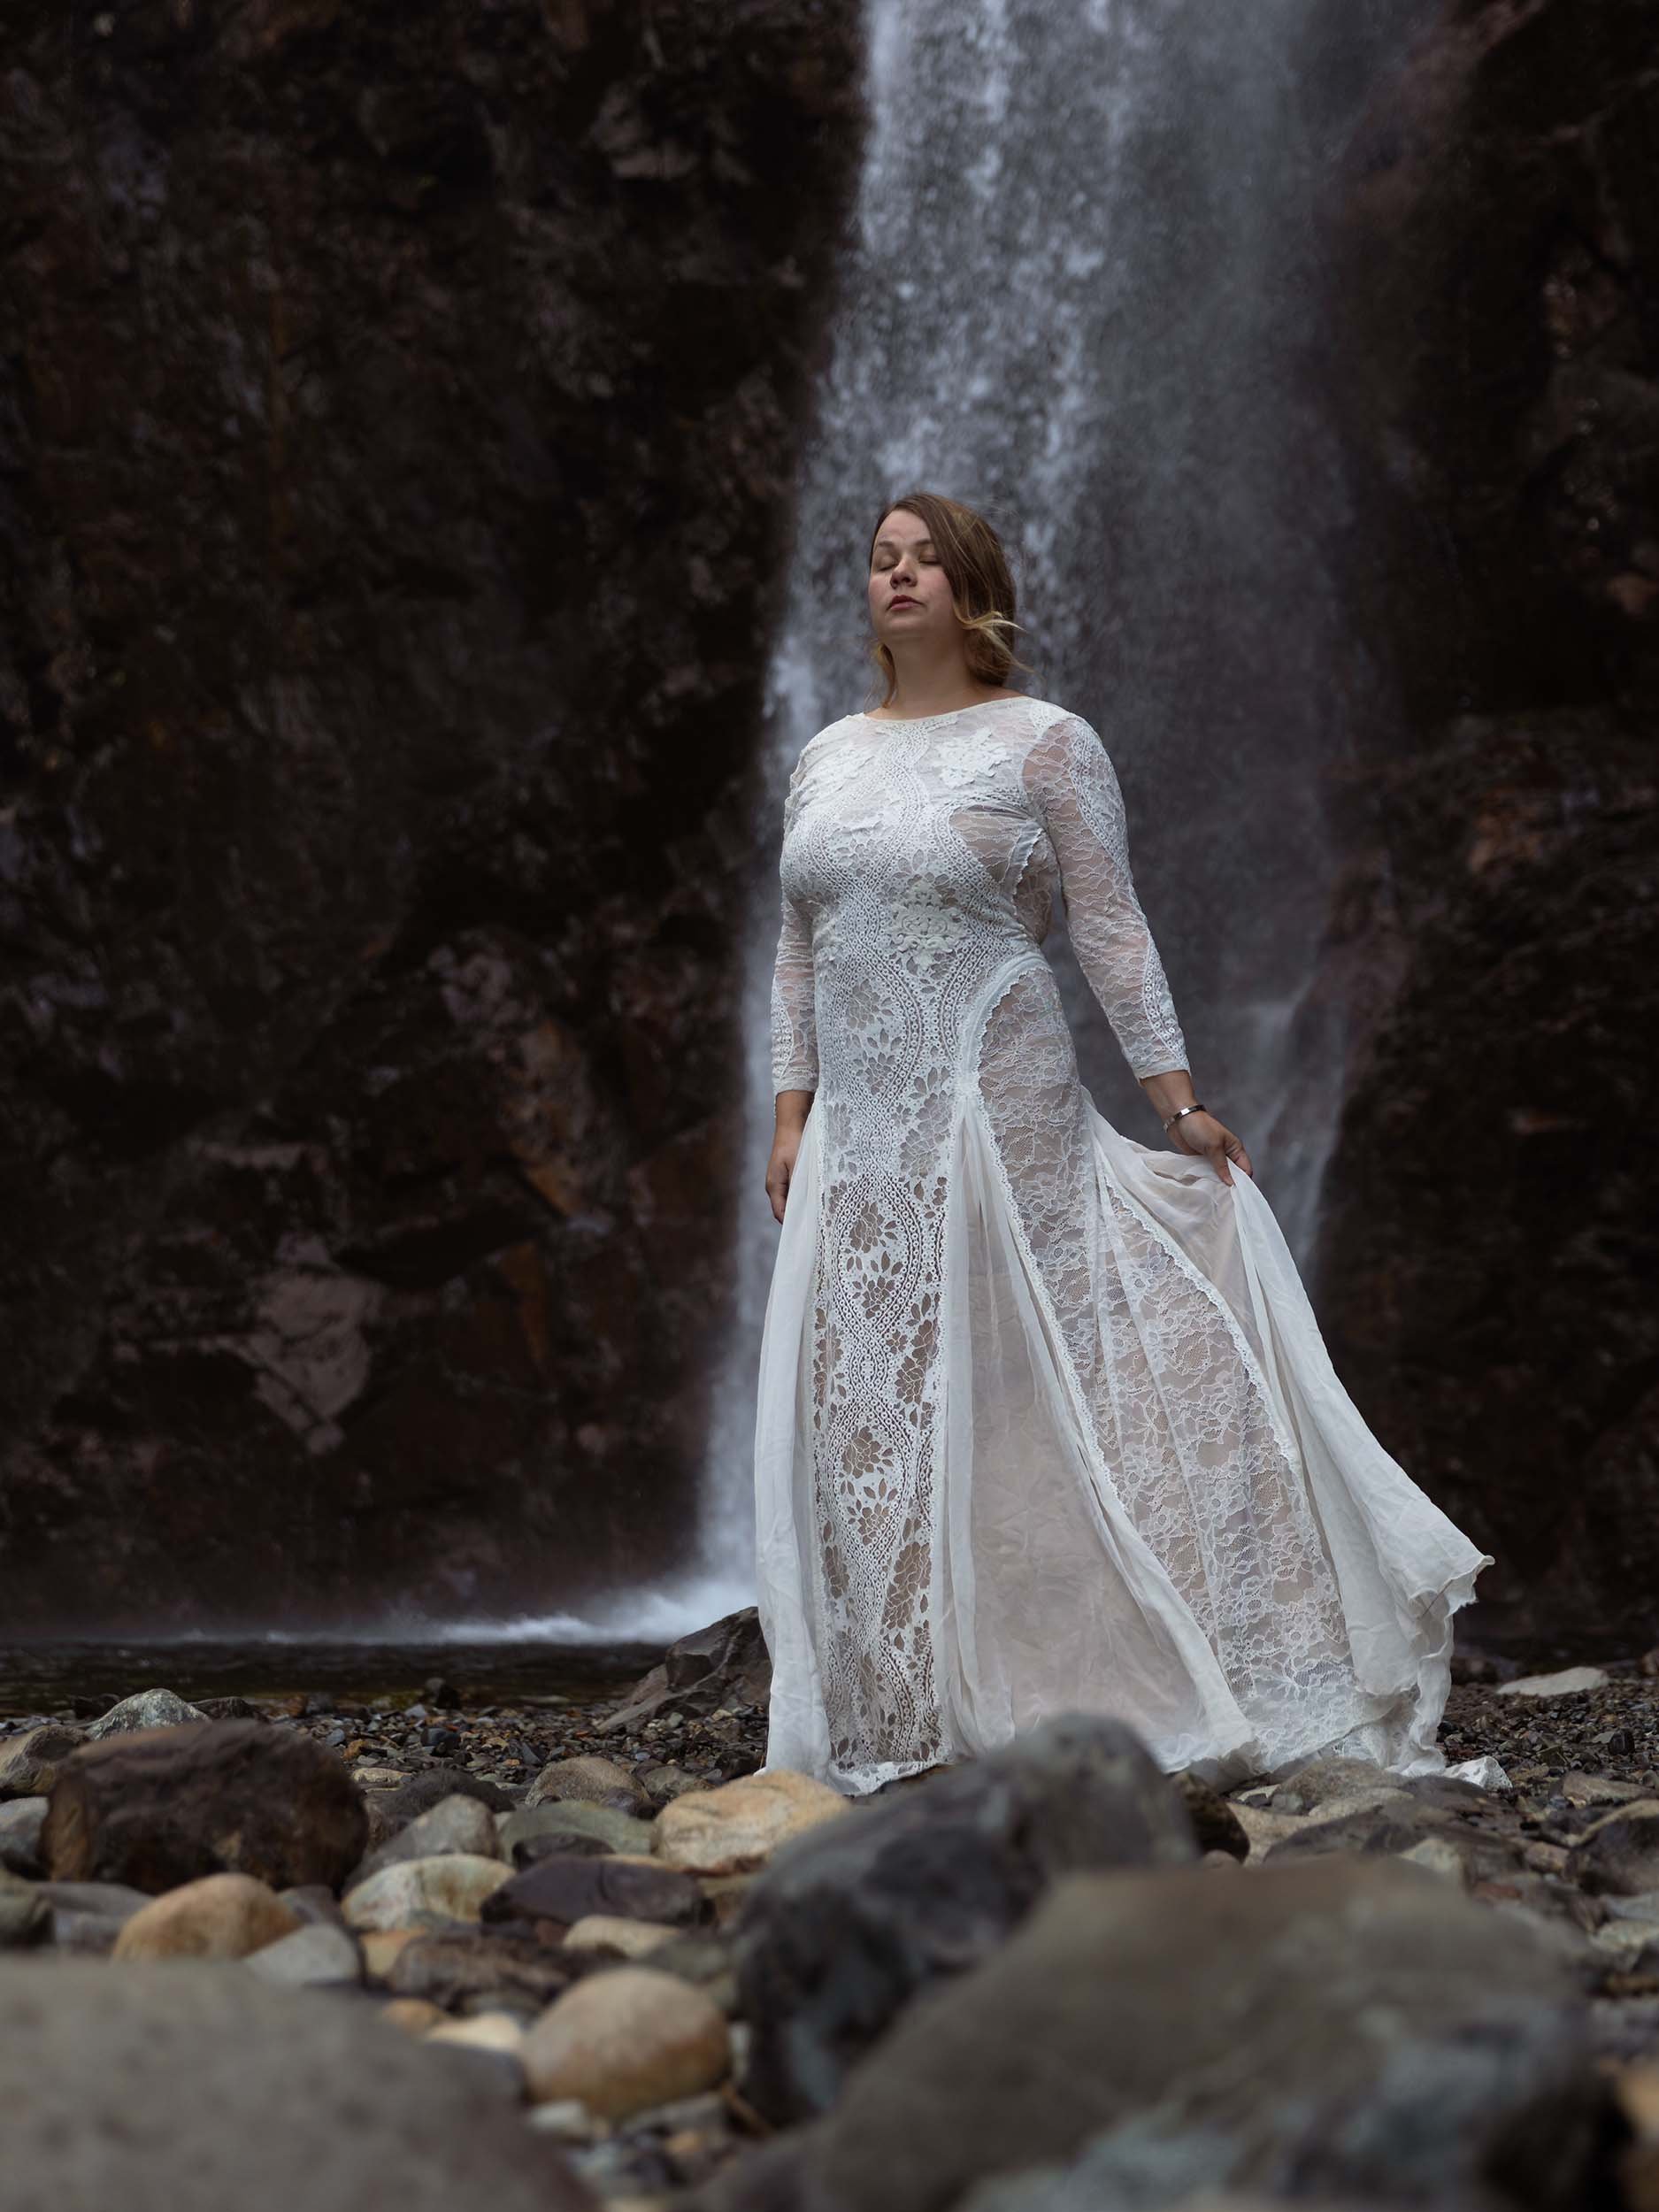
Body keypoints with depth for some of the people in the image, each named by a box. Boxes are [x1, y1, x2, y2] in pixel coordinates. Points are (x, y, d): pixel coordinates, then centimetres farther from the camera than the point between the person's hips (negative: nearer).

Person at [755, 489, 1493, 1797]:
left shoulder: (1045, 744, -1)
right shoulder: (827, 760, 14)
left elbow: (1113, 933, -3)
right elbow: (800, 955, 17)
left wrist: (1176, 1099, -7)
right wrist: (791, 1117, 10)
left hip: (996, 1109, -5)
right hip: (861, 1136, 5)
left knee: (1007, 1388, -5)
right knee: (871, 1404, 4)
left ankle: (1032, 1702, 2)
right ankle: (907, 1719, 11)